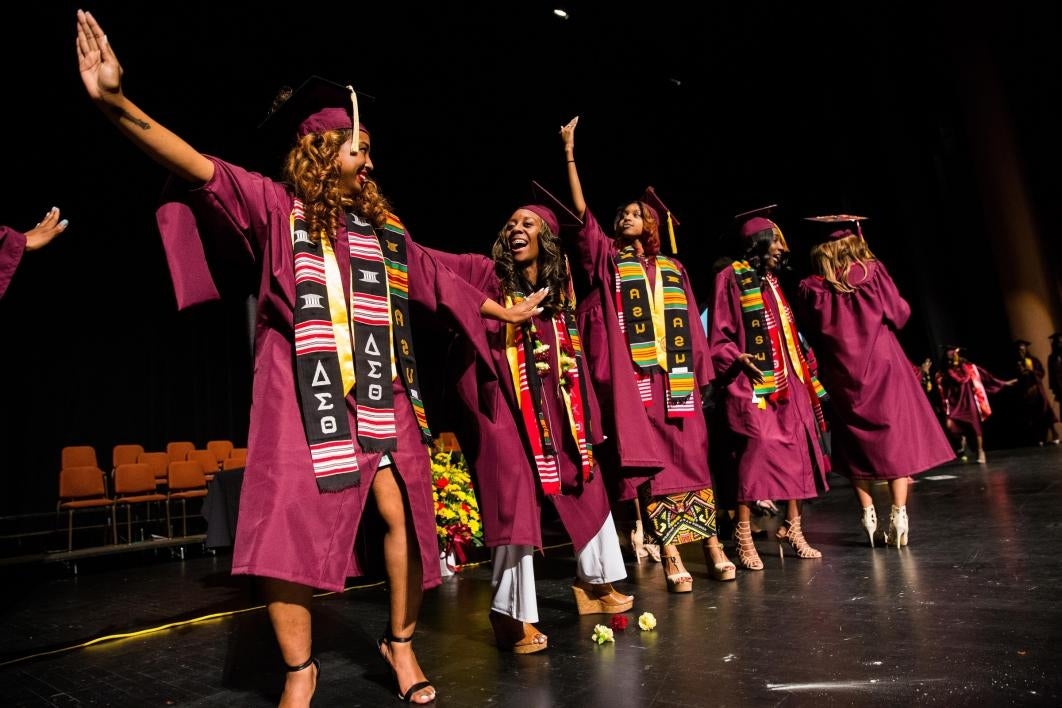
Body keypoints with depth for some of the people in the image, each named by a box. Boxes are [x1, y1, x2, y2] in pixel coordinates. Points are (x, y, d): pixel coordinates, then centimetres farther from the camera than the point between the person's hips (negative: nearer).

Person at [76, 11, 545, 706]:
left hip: (379, 392, 4)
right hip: (304, 391, -3)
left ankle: (401, 643, 23)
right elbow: (203, 170, -13)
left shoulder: (383, 226, 14)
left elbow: (439, 280, 23)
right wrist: (118, 104, -29)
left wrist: (504, 310, 31)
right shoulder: (276, 207, 2)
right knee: (289, 526, -3)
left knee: (405, 518, 0)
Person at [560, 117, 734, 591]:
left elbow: (692, 326, 14)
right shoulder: (609, 259, 12)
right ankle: (671, 557, -1)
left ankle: (711, 545, 12)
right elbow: (582, 213, 1)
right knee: (651, 461, -4)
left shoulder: (673, 269, 17)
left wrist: (701, 374, 7)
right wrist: (569, 153, -4)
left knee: (691, 457, 3)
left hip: (676, 378, 2)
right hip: (634, 377, -2)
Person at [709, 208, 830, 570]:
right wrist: (739, 358, -25)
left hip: (786, 380, 8)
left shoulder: (772, 280, 19)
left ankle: (792, 528, 18)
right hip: (753, 381, -8)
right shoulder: (731, 278, -3)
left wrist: (805, 369, 20)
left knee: (796, 449, 6)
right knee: (757, 448, -15)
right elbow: (719, 335, -9)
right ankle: (743, 535, -7)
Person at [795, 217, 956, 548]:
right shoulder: (874, 273, -4)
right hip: (883, 366, -1)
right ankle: (898, 515, 2)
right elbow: (899, 313, 0)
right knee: (895, 437, 7)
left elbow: (810, 333, 4)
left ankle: (867, 514, 9)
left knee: (857, 445, 11)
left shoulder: (812, 288, -4)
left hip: (841, 375, 1)